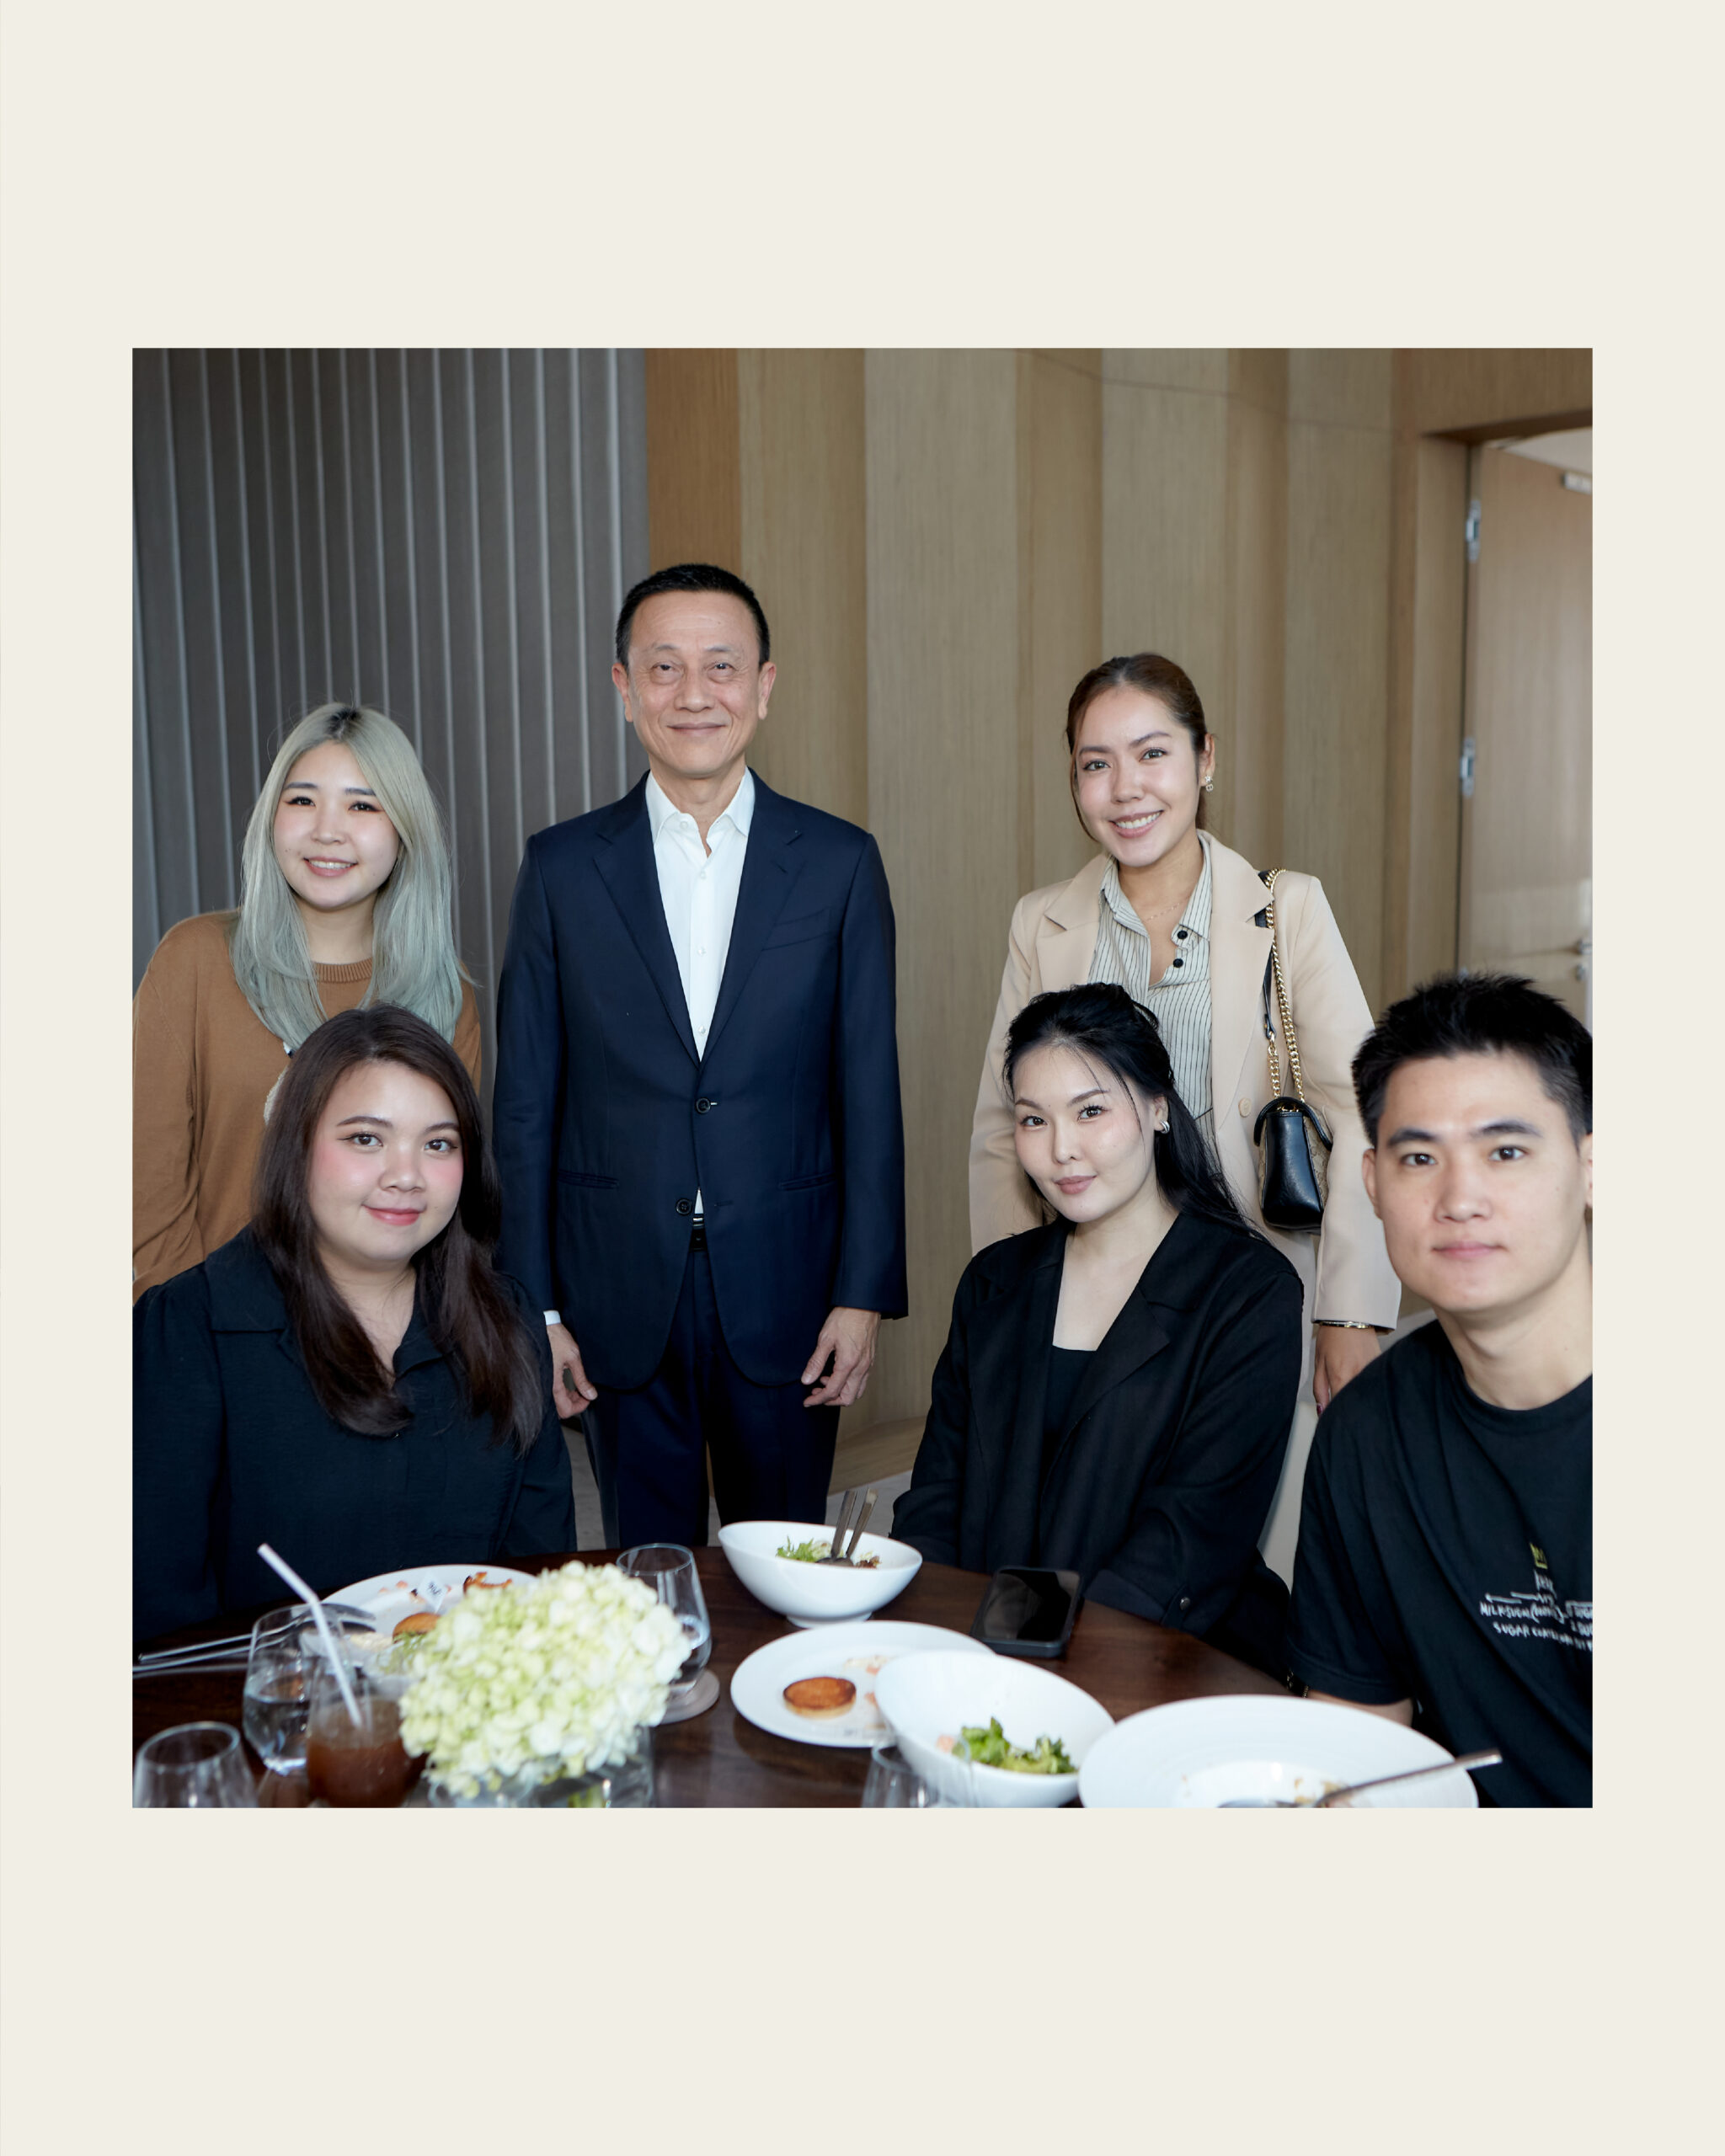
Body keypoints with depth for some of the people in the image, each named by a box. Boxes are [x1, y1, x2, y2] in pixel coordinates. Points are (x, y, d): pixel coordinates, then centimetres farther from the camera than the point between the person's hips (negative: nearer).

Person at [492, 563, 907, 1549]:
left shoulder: (840, 863, 0)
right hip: (621, 1305, 1)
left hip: (786, 1299, 0)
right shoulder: (563, 867, 1)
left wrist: (865, 1292, -4)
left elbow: (869, 1094, 0)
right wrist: (533, 1308, 0)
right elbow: (527, 1103, 2)